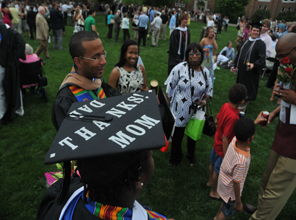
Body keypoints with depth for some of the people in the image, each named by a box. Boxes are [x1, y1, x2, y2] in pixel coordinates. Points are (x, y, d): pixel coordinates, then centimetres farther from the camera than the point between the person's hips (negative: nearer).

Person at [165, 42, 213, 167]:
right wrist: (168, 106, -8)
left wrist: (204, 100, -10)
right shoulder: (180, 68, -14)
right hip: (179, 111, -3)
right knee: (177, 136, 14)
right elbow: (170, 88, -9)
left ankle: (191, 157, 52)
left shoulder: (205, 72, -2)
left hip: (196, 112, 3)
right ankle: (175, 159, 43)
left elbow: (209, 90, 10)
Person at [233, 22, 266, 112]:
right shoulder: (246, 41, 10)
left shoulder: (260, 43, -10)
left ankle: (241, 108, 9)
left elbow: (262, 59, -17)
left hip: (251, 71, -7)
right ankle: (239, 105, 35)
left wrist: (254, 64, -34)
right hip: (242, 70, 7)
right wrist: (235, 65, 19)